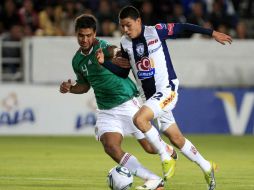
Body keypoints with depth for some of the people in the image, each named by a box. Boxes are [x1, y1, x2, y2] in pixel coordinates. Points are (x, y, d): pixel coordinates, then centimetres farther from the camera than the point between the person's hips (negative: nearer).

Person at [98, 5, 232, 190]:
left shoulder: (156, 31, -9)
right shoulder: (125, 43, 5)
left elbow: (183, 27, 2)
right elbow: (122, 74, 14)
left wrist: (212, 33, 6)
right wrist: (116, 62, -8)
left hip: (167, 90, -6)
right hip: (149, 95, 6)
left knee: (139, 119, -27)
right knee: (176, 139, 8)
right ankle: (207, 168, 25)